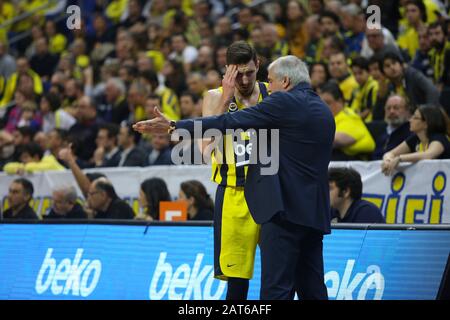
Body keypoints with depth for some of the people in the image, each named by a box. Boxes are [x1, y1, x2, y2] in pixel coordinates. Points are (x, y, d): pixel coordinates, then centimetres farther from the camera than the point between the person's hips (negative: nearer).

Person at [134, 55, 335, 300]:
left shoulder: (283, 103, -7)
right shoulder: (324, 110, 18)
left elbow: (227, 123, -9)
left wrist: (173, 126, -6)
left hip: (285, 208, -9)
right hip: (314, 213, 9)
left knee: (277, 289, -10)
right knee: (313, 291, 9)